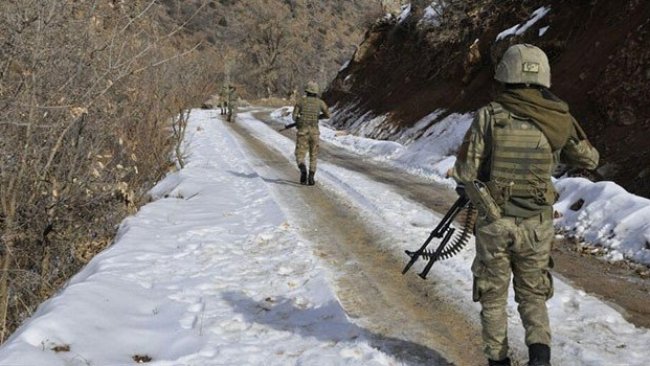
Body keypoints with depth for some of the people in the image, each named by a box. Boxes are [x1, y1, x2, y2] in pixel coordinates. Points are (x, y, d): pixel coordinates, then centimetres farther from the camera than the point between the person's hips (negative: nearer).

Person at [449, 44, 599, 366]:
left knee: (493, 296, 16)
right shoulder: (559, 119, -4)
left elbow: (464, 172, -12)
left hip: (494, 223, -2)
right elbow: (589, 160, 10)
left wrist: (469, 186, 10)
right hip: (537, 226, 2)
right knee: (532, 295, 19)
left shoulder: (489, 115, -12)